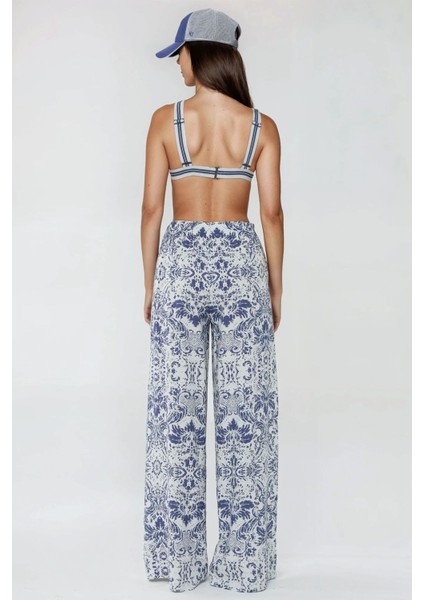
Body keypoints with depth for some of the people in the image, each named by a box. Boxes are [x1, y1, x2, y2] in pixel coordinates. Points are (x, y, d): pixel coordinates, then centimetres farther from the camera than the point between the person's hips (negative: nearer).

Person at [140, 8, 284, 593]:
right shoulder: (262, 125, 1)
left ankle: (179, 558, 17)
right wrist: (276, 288, 9)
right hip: (241, 261, 1)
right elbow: (272, 213, 0)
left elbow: (152, 207, -2)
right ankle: (244, 560, 16)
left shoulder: (166, 119, -2)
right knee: (244, 410, 7)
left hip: (181, 261, 0)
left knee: (177, 409, 8)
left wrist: (149, 283, 8)